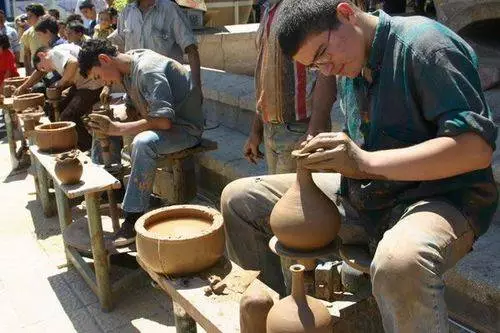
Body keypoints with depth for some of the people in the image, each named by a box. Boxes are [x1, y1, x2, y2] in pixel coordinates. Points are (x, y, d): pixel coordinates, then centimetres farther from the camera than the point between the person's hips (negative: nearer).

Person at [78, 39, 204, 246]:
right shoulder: (128, 68, 4)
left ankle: (134, 218, -28)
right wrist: (107, 128, -5)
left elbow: (164, 121, -32)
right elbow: (132, 109, 12)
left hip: (185, 128, -10)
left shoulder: (148, 70, -24)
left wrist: (115, 128, -29)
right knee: (101, 127, 13)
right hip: (159, 121, 10)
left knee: (144, 142, -37)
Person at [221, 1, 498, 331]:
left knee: (400, 262, -45)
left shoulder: (424, 44, -15)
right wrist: (328, 156, -3)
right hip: (362, 196, 8)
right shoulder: (348, 69, 9)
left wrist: (367, 163, -28)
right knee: (239, 198, 4)